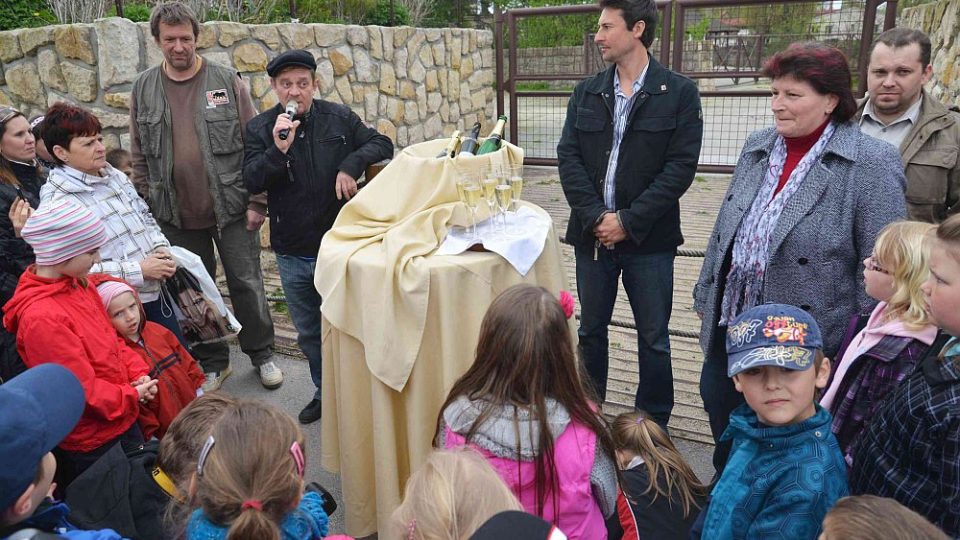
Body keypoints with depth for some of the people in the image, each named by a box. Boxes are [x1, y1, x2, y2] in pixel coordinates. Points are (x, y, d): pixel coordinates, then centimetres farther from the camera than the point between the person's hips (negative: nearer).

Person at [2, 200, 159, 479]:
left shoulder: (80, 284, -2)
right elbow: (81, 389, -23)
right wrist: (132, 395, -13)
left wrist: (138, 373, -5)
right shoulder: (40, 317, -27)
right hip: (93, 443, -8)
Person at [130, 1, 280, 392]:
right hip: (177, 216, 3)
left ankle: (261, 354, 25)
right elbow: (140, 157, 8)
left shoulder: (227, 81, -3)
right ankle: (212, 363, 28)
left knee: (247, 285, 7)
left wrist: (257, 201, -7)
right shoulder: (143, 89, 5)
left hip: (231, 209, -2)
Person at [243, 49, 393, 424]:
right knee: (308, 332, 17)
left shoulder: (340, 119, -1)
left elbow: (381, 144, 0)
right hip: (293, 253, 2)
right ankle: (324, 392, 36)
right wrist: (278, 149, -26)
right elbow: (252, 182, -10)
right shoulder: (260, 129, -1)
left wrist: (351, 165, -17)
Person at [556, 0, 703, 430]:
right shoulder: (586, 93, 8)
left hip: (649, 239, -3)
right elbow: (568, 157, 1)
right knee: (591, 329, 15)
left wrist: (628, 221, -15)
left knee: (653, 338, 8)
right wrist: (595, 216, -12)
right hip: (592, 233, 4)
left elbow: (681, 165, -10)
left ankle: (654, 424, 26)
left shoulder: (679, 93, -3)